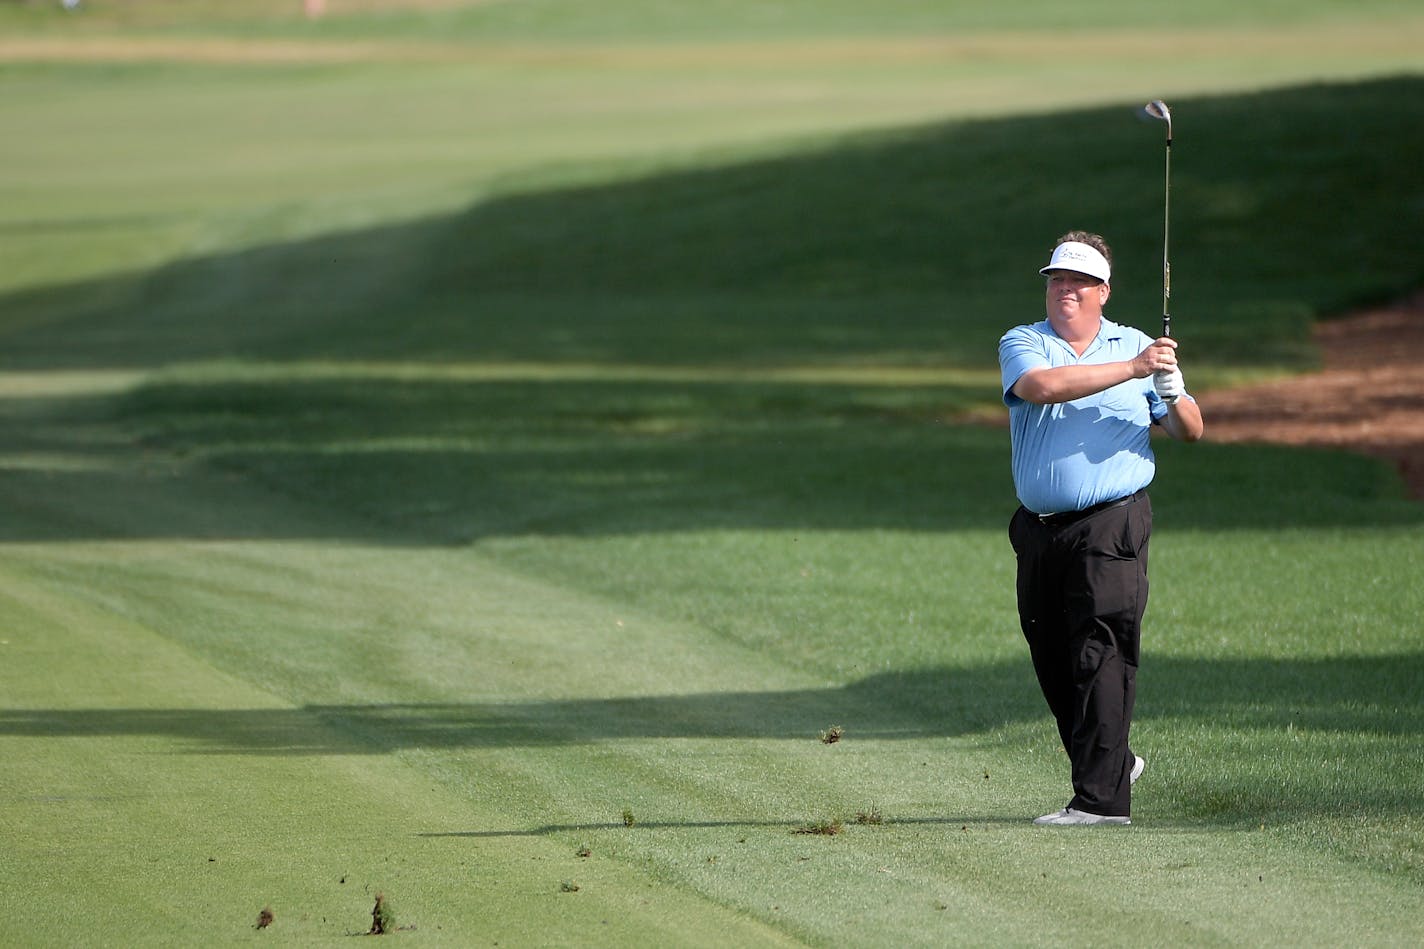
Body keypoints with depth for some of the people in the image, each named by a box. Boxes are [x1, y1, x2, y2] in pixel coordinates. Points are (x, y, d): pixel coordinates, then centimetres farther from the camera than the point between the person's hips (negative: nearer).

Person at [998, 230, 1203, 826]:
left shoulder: (1136, 346, 9)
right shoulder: (1021, 345, 7)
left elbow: (1190, 432, 9)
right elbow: (1042, 385, -17)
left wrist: (1173, 395, -15)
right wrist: (1130, 370, -23)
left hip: (1111, 526, -3)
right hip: (1038, 529, 3)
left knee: (1101, 657, -12)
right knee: (1053, 663, 9)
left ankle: (1102, 797, -14)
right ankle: (1113, 761, 29)